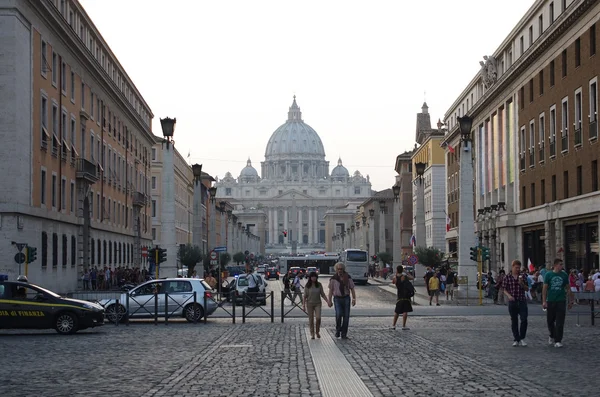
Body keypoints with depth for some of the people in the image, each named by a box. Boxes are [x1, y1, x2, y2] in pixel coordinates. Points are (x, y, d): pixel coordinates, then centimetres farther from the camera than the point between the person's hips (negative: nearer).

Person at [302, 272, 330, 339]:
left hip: (317, 303, 1)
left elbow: (323, 294, 6)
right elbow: (305, 296, 0)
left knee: (318, 318, -13)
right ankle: (312, 334, 12)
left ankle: (317, 331, 9)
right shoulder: (307, 286, -3)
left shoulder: (319, 285, 0)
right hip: (310, 304, -1)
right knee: (311, 319, 2)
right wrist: (303, 305, -3)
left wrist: (327, 301, -2)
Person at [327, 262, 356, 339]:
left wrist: (354, 299, -3)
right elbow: (331, 290, 4)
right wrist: (329, 301, 1)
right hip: (337, 299, -1)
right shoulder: (333, 279, 0)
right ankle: (338, 330, 3)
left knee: (346, 316, -1)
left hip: (346, 298, 1)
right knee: (338, 314, -19)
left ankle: (344, 334, 8)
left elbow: (352, 288, 5)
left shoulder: (348, 277, 2)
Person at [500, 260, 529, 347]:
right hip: (512, 302, 0)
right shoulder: (507, 277, 2)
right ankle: (516, 339, 14)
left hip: (522, 301, 0)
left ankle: (522, 338, 8)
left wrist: (522, 284, -12)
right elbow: (504, 289, 4)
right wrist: (509, 295, -15)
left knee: (524, 320, -8)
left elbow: (527, 289, 7)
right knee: (514, 321, 5)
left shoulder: (523, 276, 5)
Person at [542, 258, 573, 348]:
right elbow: (545, 289, 1)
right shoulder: (548, 275, 0)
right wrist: (544, 301, -5)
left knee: (560, 323, -4)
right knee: (550, 321, 11)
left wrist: (571, 301, 8)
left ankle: (558, 341, 0)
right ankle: (552, 336, 34)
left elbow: (568, 289, 9)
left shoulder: (564, 275, 4)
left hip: (561, 301, 0)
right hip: (550, 301, 0)